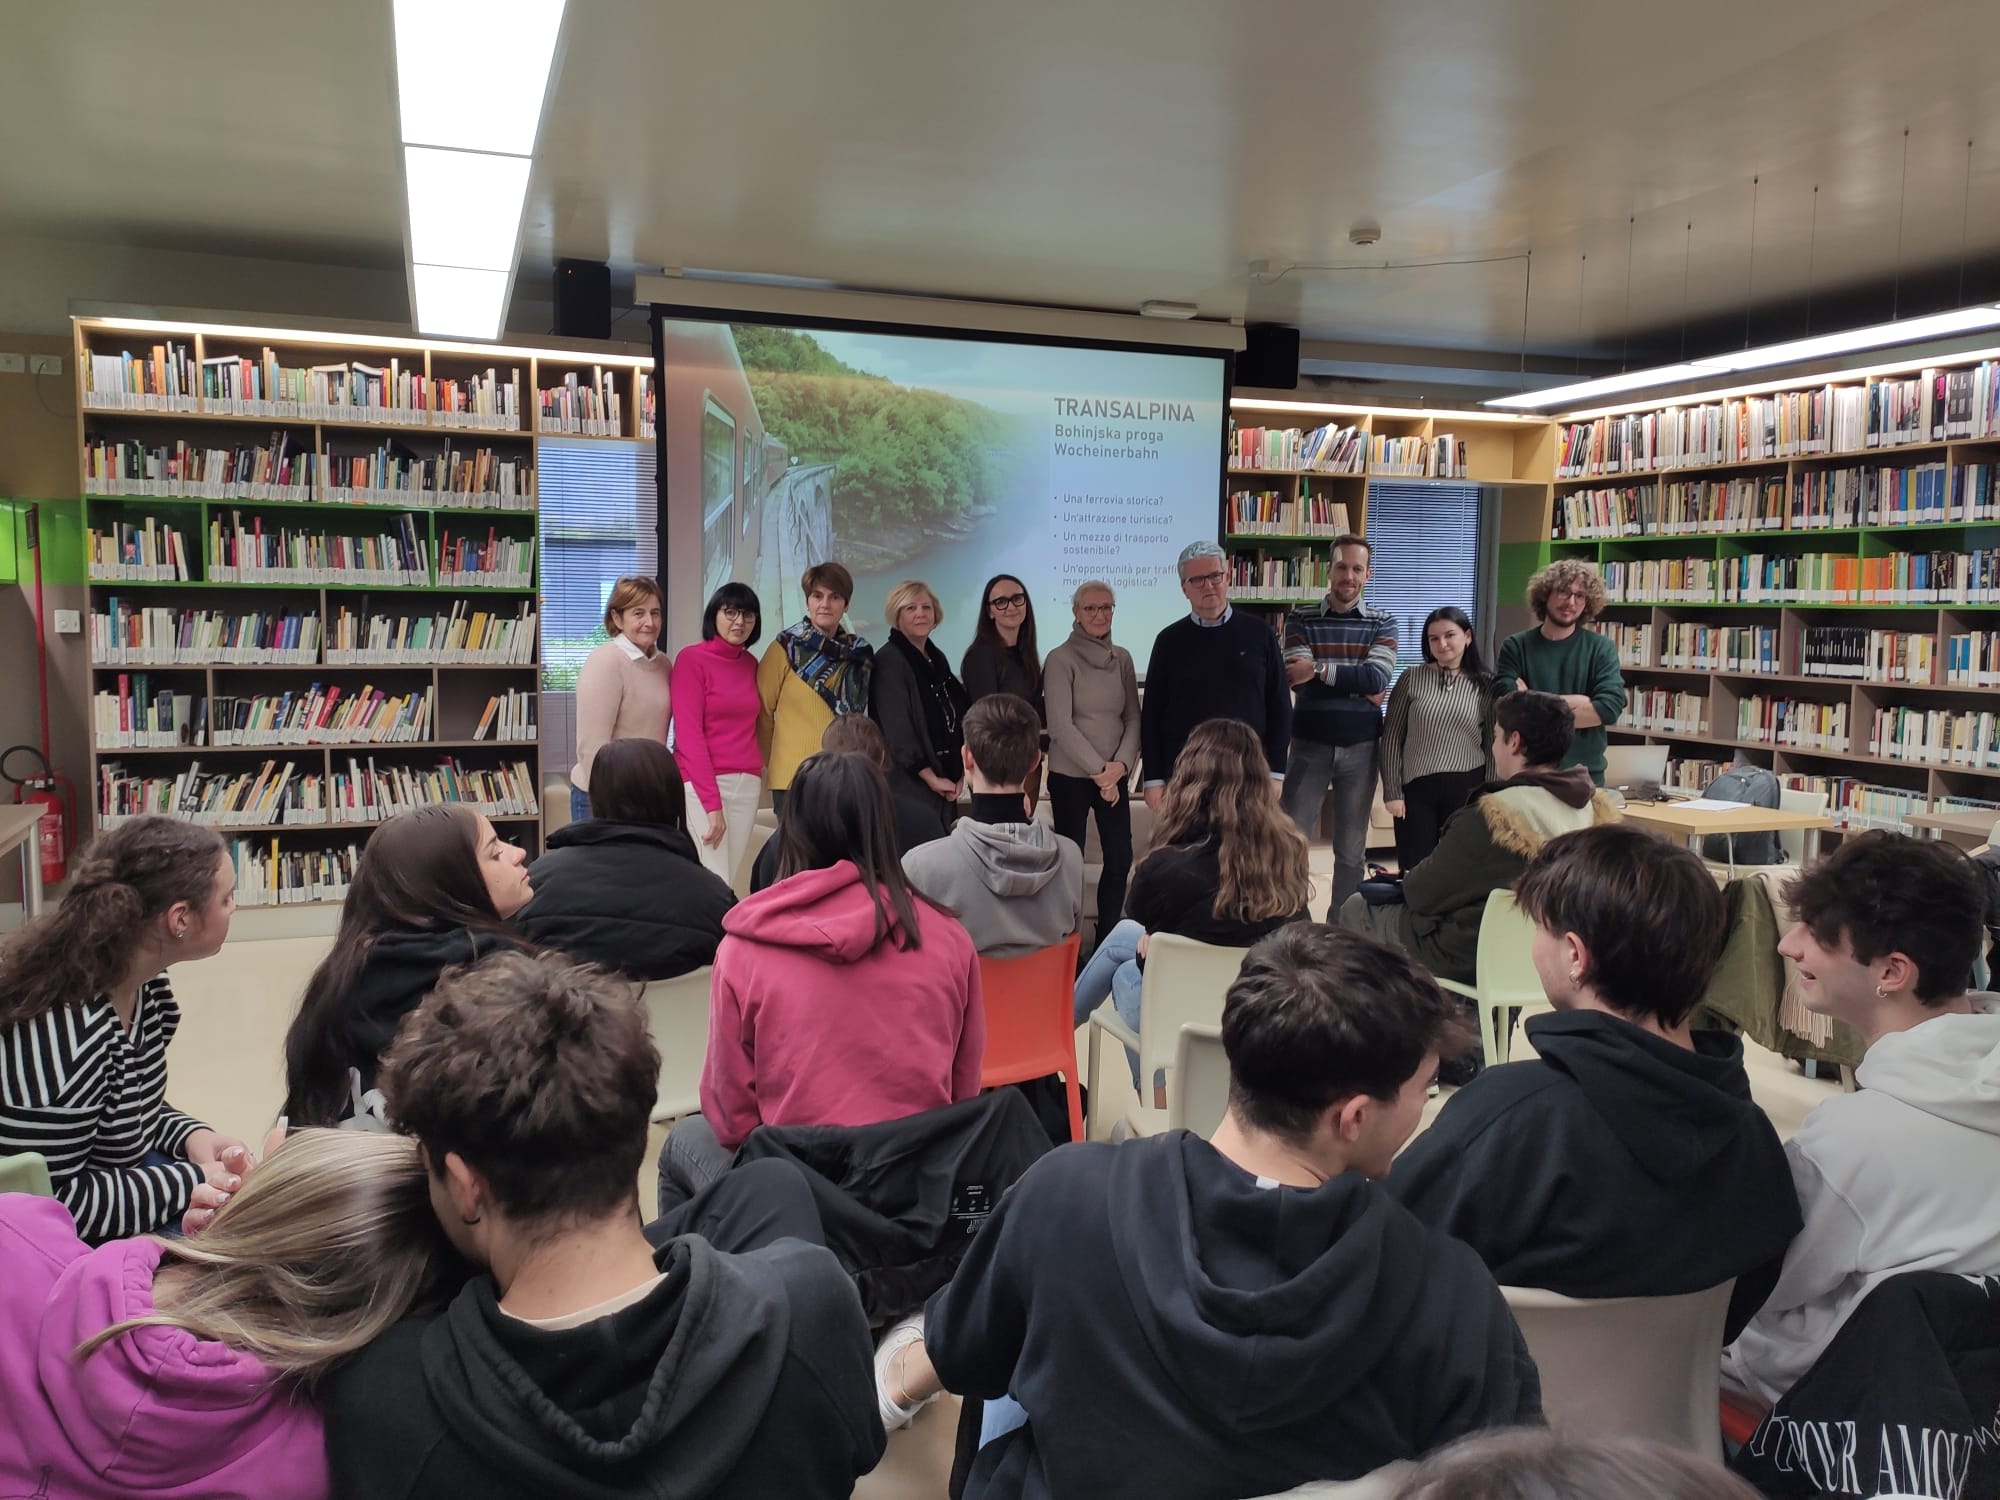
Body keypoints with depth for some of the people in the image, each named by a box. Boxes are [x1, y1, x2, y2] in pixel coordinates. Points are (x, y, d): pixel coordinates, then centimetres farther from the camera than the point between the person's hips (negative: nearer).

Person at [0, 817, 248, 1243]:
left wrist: (191, 1136, -6)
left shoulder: (145, 984, -4)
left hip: (129, 1173, 9)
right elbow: (49, 1200, -25)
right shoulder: (62, 1030, -30)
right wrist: (187, 1183, -20)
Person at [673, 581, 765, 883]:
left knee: (727, 881, 8)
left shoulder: (751, 663, 12)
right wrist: (712, 803, -16)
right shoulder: (692, 658, -7)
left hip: (747, 784, 6)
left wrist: (757, 773, 1)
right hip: (702, 785, -6)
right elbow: (688, 734, -12)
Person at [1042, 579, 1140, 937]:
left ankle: (1107, 938, 19)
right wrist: (1099, 769, -14)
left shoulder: (1122, 658, 8)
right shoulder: (1061, 659, -7)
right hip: (1070, 776, -4)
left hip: (1115, 776, 5)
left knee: (1120, 858, 4)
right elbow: (1060, 725, -13)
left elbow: (1133, 718, 7)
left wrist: (1121, 764, -9)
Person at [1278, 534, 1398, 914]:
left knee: (1352, 849, 9)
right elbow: (1299, 680, -13)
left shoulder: (1382, 623, 5)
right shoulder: (1300, 620, 2)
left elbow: (1377, 678, -12)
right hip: (1309, 745, -1)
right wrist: (1357, 686, -15)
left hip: (1360, 747, 1)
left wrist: (1320, 670, -15)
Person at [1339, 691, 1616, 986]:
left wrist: (1408, 879, 7)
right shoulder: (1599, 810, -8)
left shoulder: (1492, 819, -30)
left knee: (1357, 909, 15)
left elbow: (1423, 895, -18)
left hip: (1474, 961, -7)